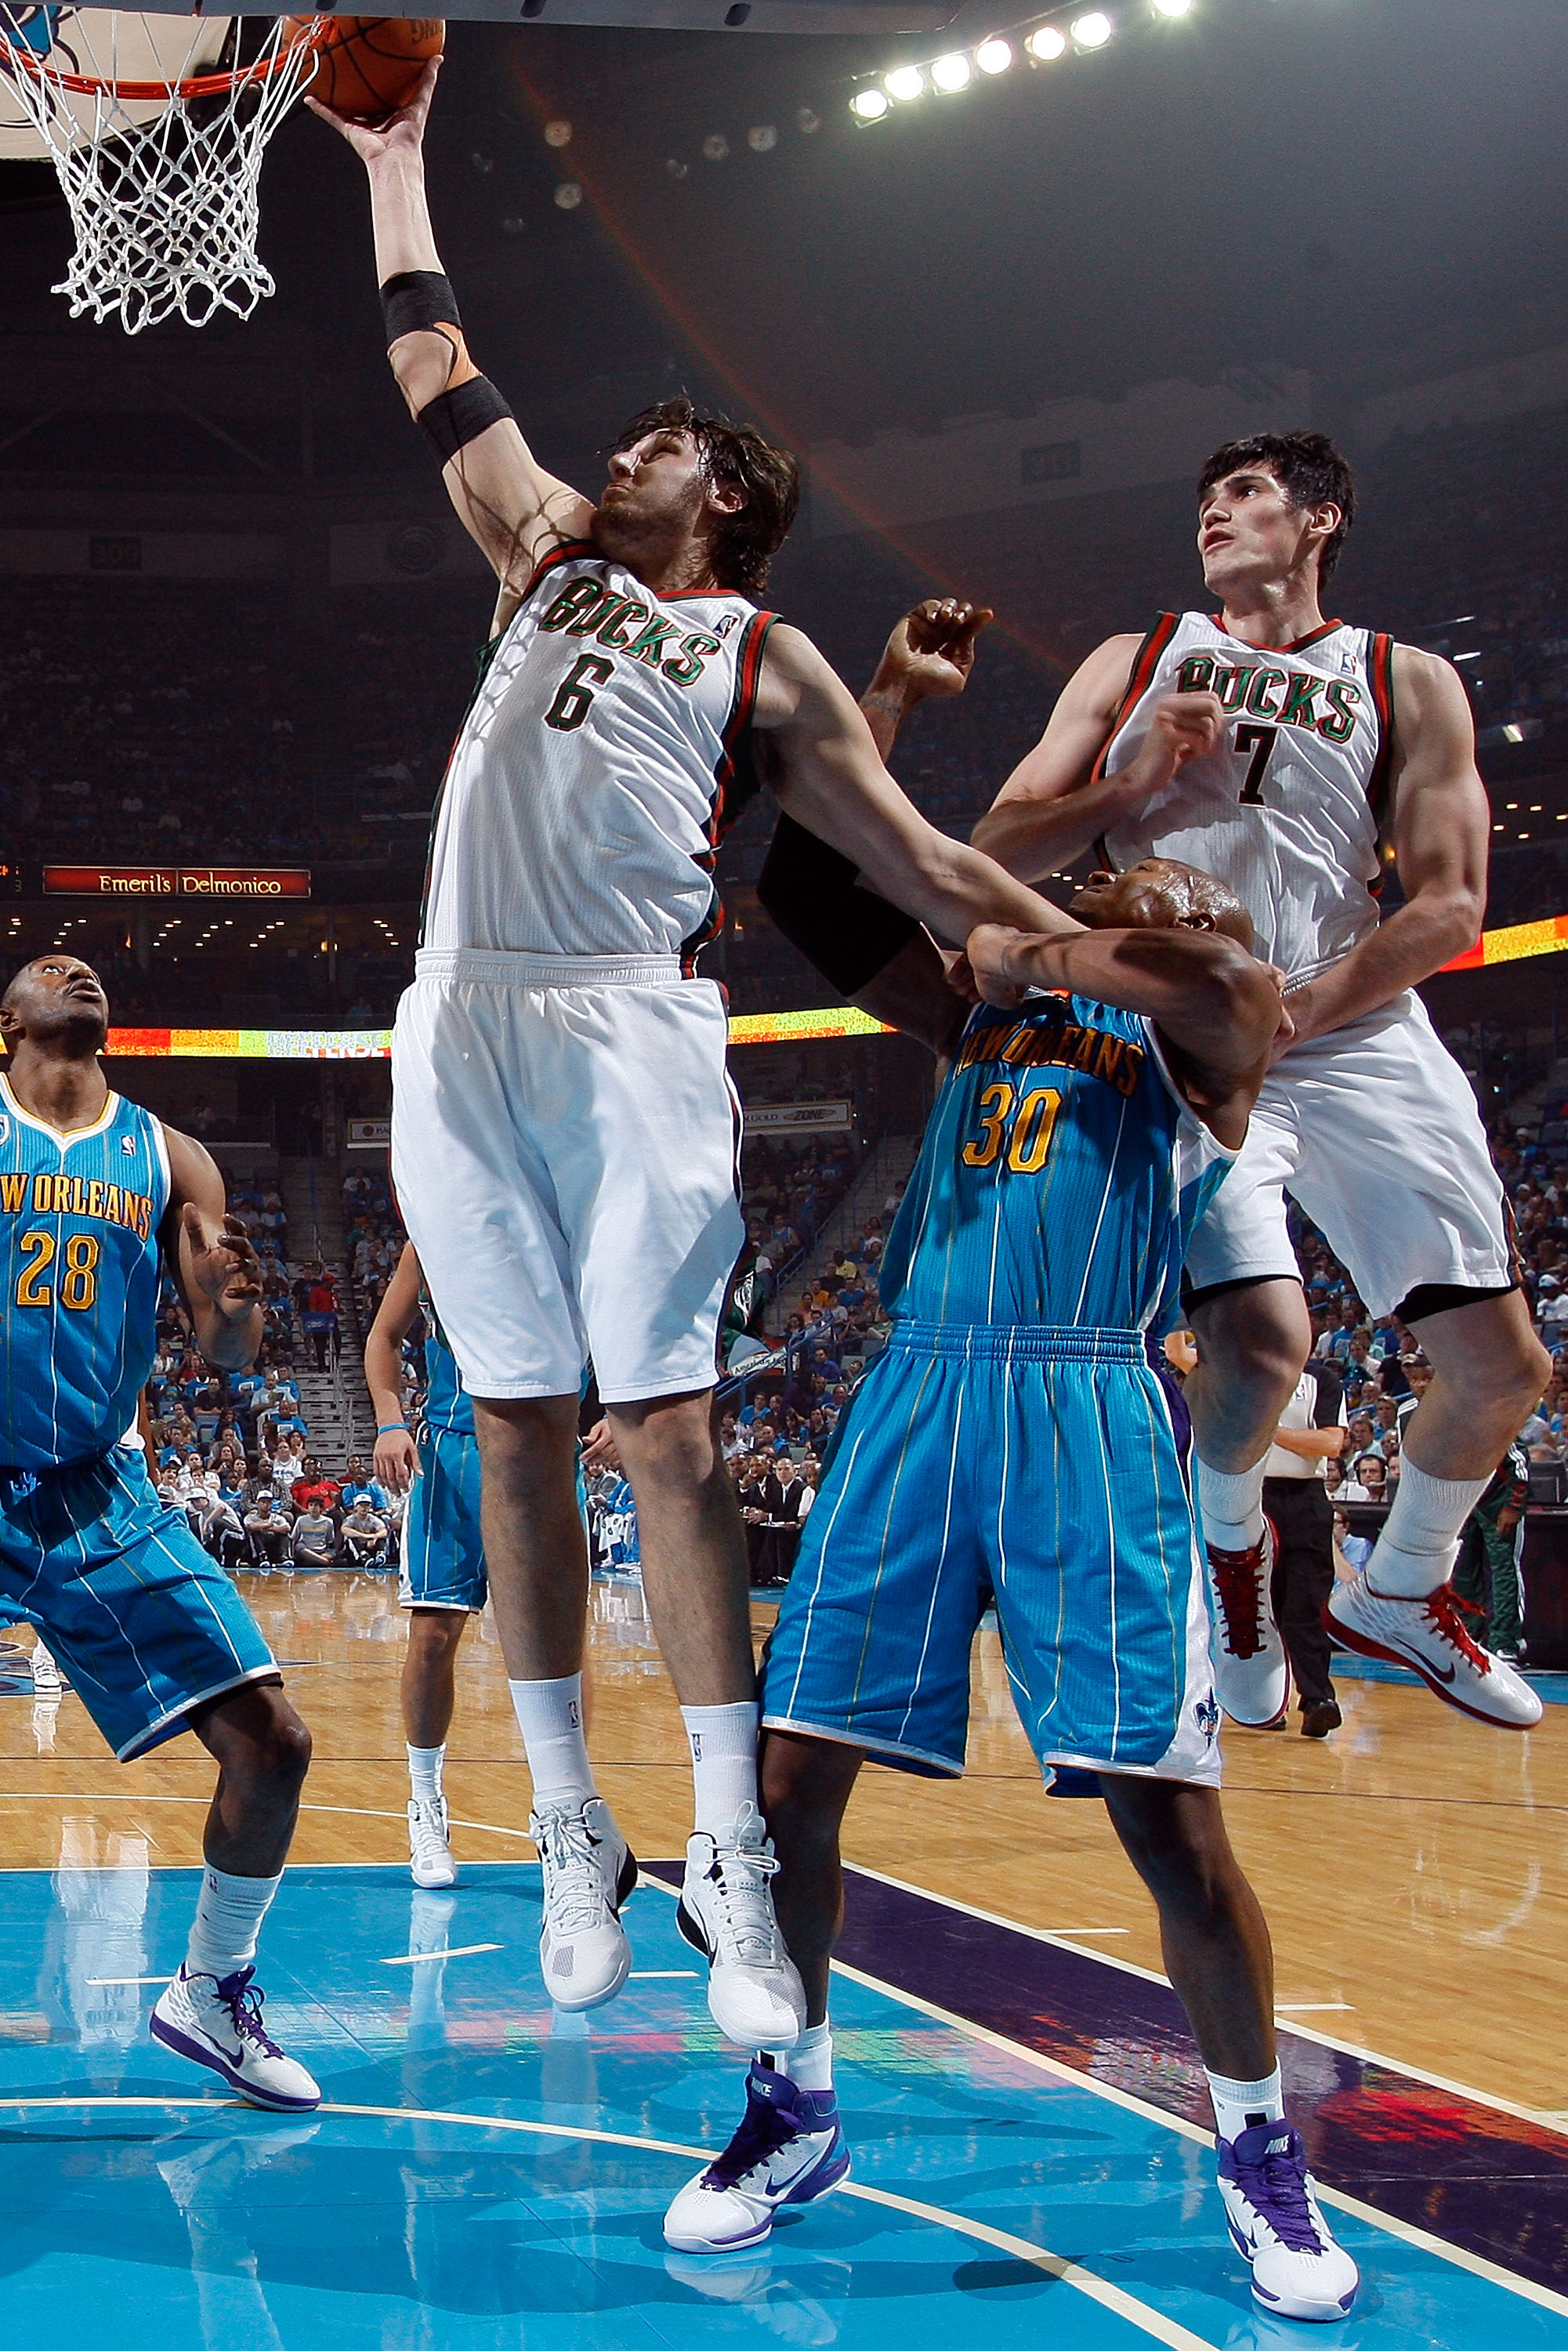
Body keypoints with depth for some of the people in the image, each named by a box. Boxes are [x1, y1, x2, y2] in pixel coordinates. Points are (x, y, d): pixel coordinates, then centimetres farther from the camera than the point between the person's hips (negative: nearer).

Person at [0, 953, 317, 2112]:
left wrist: (236, 1301, -16)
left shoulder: (166, 1158, 9)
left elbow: (230, 1357, 7)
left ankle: (212, 1994, 17)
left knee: (271, 1743, -3)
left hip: (104, 1497, 3)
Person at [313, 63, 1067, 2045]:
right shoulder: (549, 558, 23)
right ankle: (570, 1839, 10)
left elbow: (919, 865, 9)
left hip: (628, 1029, -4)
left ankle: (732, 1865, -8)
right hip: (459, 1026, 4)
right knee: (518, 1430, 3)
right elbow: (440, 379, 28)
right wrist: (393, 167, 28)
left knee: (666, 1431, -9)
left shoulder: (765, 658, 11)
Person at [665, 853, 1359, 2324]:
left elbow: (1225, 984, -14)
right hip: (917, 1391, 4)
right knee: (788, 1780, -1)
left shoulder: (1202, 1025, 8)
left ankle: (1260, 2159, 12)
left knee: (1169, 1821, -9)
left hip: (1094, 1406, -4)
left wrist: (1040, 950, -6)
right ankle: (797, 2112, 20)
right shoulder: (990, 996, 23)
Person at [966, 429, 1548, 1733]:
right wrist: (1136, 781, -7)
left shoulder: (1409, 685, 11)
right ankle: (1230, 1541, 11)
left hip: (1356, 1034, 2)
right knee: (1260, 1342, -23)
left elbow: (1447, 907, 2)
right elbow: (998, 852, 9)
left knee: (1500, 1362, -2)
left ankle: (1401, 1593, 26)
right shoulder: (1135, 665, 14)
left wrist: (1294, 1014, -11)